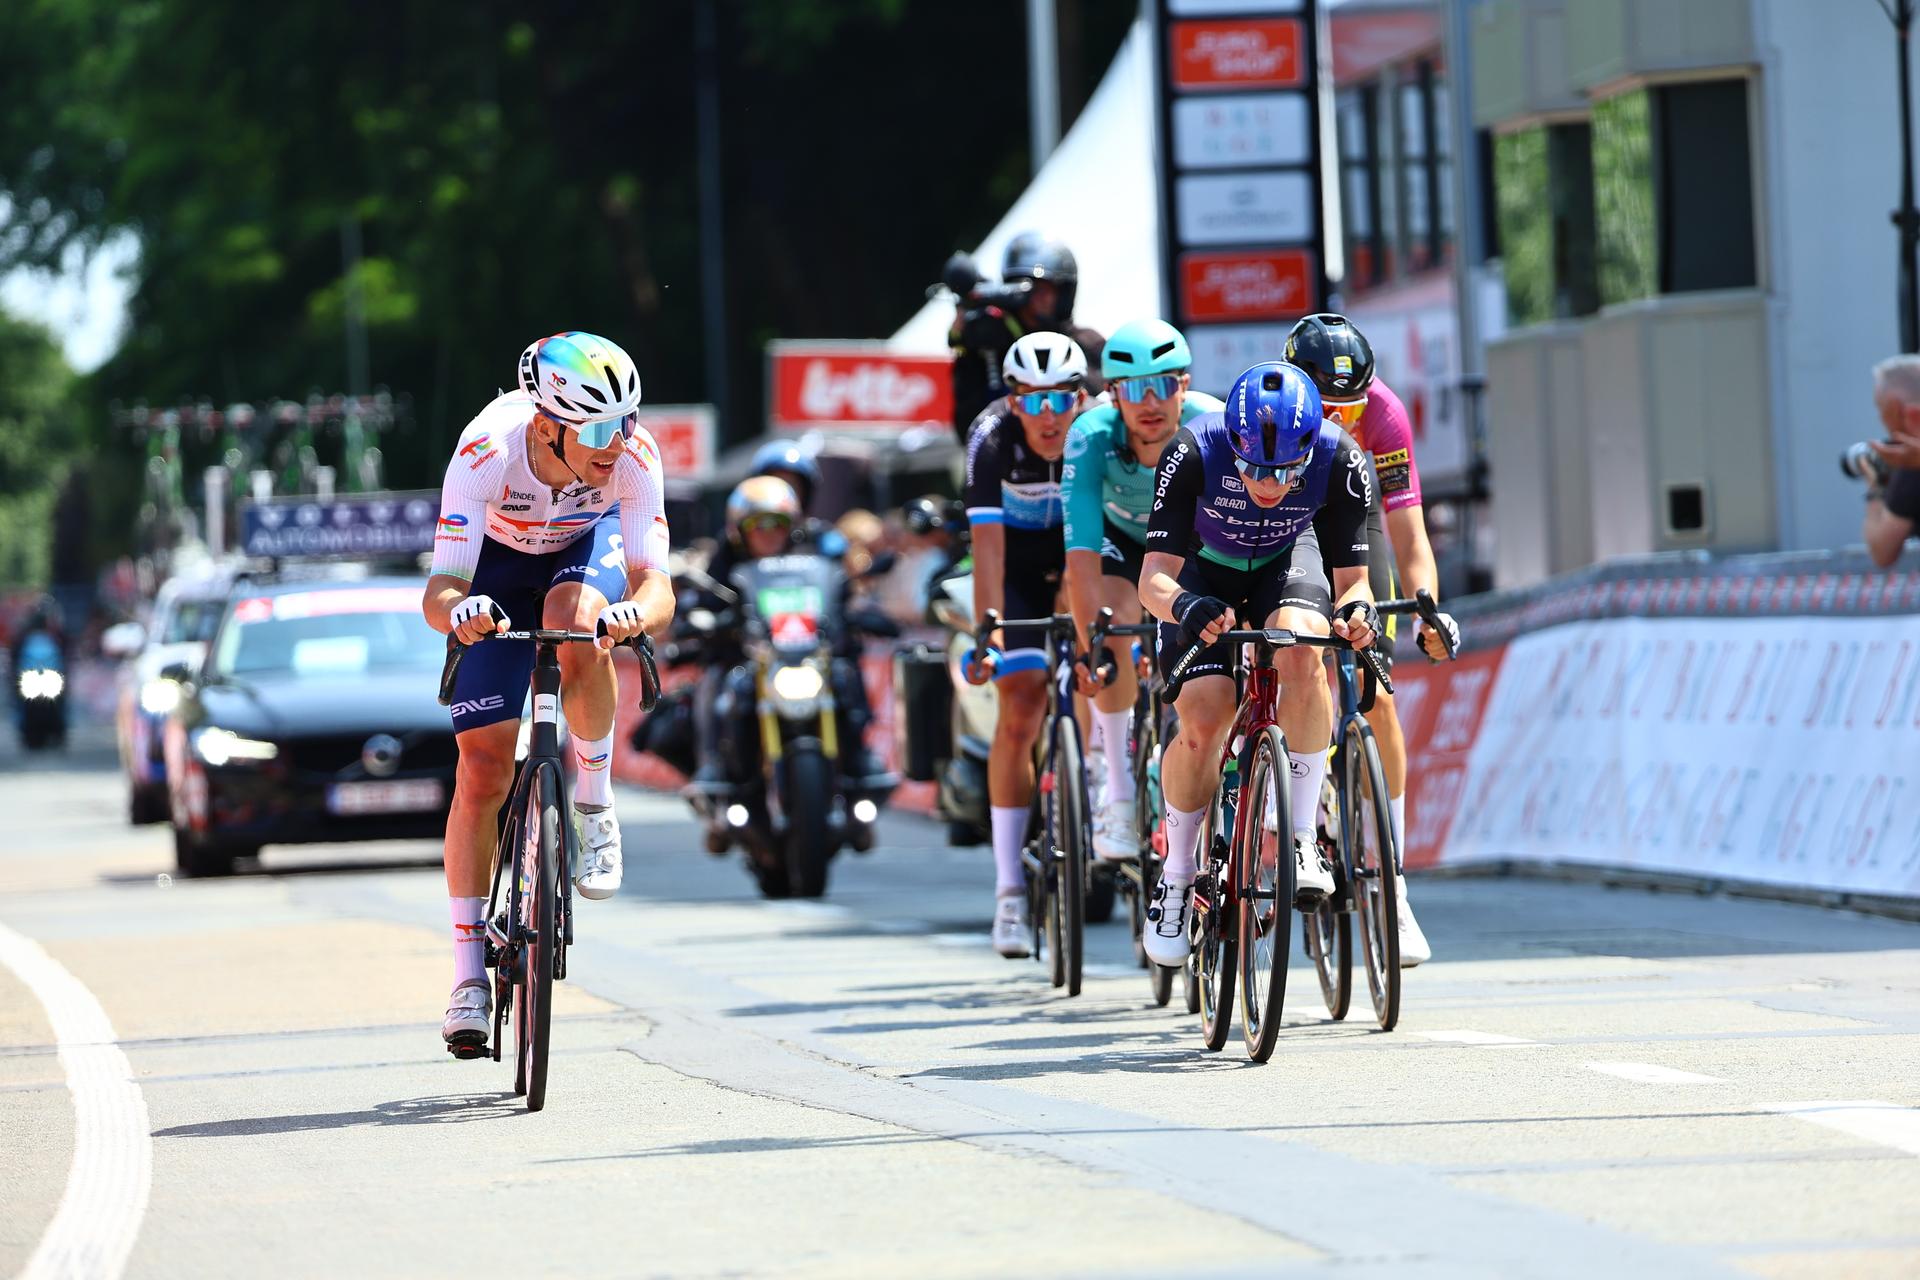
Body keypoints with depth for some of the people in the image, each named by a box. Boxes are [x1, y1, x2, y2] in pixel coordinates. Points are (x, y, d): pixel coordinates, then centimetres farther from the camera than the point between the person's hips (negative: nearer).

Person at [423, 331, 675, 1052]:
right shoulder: (486, 455, -37)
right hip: (501, 564, 0)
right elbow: (438, 593, -39)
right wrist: (459, 611, -63)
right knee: (483, 771, -7)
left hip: (588, 545, 0)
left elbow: (657, 587, -37)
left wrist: (635, 613, -60)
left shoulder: (632, 455, -33)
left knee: (575, 622, -38)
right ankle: (469, 973, 4)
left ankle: (594, 803, -14)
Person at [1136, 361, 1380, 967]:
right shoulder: (1194, 452, -34)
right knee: (1203, 722, -22)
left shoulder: (1340, 460, -30)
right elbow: (1154, 576, -34)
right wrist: (1186, 606, -56)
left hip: (1288, 563, 1)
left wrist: (1355, 608, -48)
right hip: (1206, 572, -1)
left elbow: (1351, 577, -24)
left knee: (1301, 649, -34)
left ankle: (1303, 838, -24)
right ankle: (1176, 874, 2)